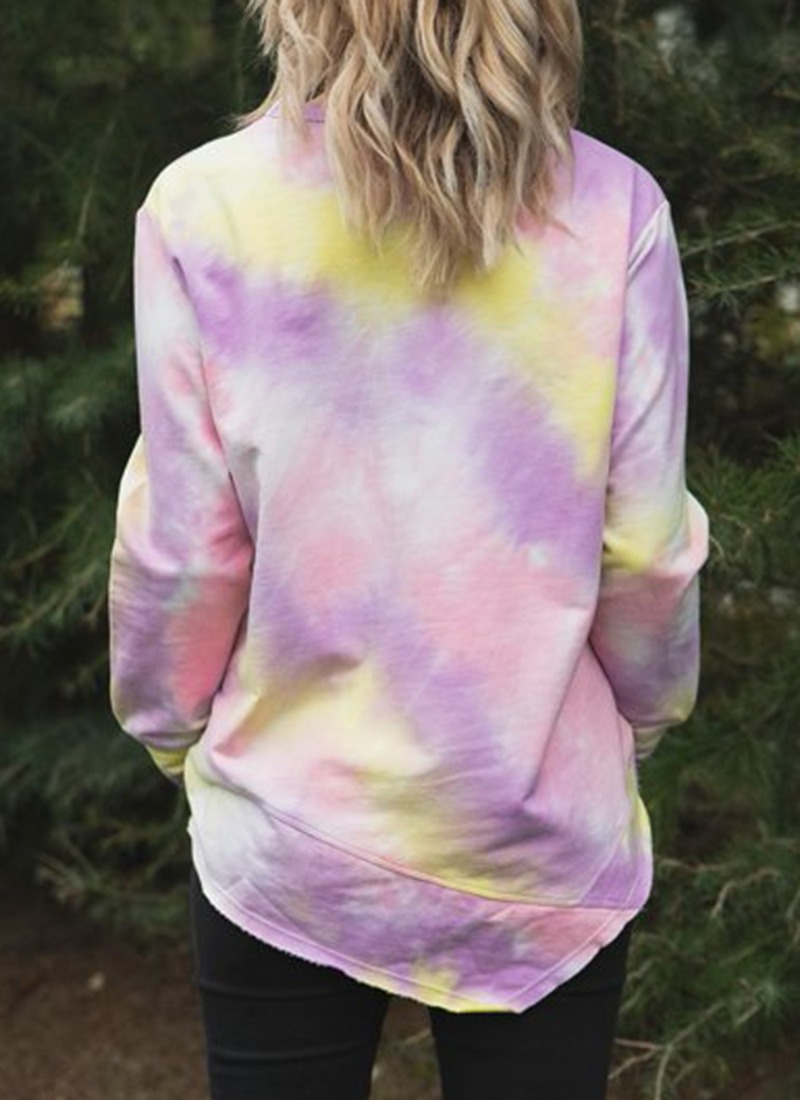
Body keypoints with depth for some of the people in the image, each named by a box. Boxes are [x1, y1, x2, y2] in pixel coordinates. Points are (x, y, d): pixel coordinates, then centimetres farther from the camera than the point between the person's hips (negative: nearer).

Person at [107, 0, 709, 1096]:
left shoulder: (202, 207, -10)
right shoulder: (615, 207, -8)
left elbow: (180, 545, -8)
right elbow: (644, 544, -6)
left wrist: (167, 722, 10)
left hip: (288, 837, 0)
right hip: (548, 841, 1)